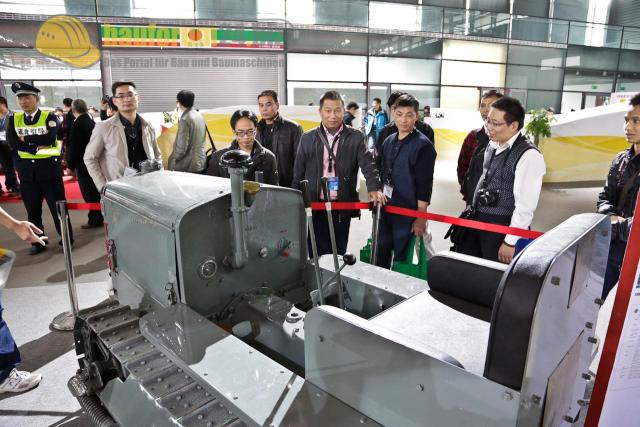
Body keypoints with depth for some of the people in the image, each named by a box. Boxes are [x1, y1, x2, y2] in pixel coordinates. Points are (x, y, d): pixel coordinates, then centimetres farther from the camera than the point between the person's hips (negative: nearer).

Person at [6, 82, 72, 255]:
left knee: (57, 205, 4)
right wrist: (36, 147, -15)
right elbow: (12, 142, -7)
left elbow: (50, 138, -20)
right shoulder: (14, 119, 6)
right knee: (33, 209, 10)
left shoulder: (49, 117, -4)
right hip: (26, 168, 4)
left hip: (49, 166, -4)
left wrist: (26, 139, -11)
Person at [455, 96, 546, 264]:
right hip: (477, 220, 8)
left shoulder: (528, 156, -19)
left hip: (502, 227, -8)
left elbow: (525, 206, -20)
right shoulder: (492, 145, 5)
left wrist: (510, 242, -18)